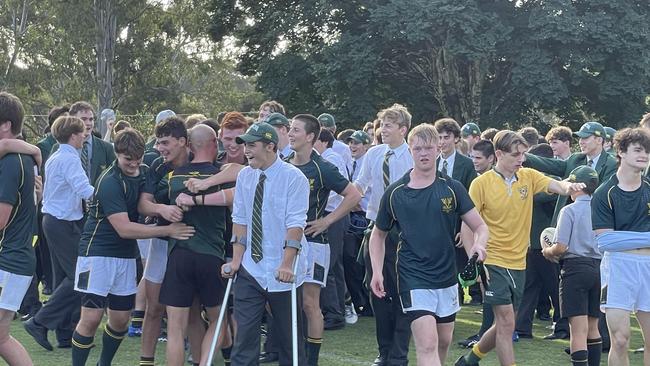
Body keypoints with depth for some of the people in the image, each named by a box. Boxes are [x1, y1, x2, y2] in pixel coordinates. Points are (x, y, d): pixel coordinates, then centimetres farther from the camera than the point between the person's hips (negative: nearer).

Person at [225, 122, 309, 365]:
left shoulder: (293, 178, -11)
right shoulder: (245, 176, 6)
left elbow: (295, 224, -16)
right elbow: (240, 220, 8)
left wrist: (286, 265, -23)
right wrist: (236, 260, 1)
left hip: (282, 272, -4)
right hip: (250, 270, 4)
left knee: (289, 337, 8)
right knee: (244, 334, 1)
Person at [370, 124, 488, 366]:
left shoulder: (452, 188, -1)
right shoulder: (394, 193, -3)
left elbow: (480, 227, 0)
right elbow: (378, 234, 10)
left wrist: (479, 245, -22)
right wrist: (377, 272, -2)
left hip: (447, 276, 3)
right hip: (413, 279, -3)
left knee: (444, 341, 16)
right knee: (427, 344, -15)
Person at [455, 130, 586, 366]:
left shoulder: (529, 177, 3)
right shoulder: (481, 184, -9)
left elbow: (555, 186, -12)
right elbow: (467, 225, -7)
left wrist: (568, 187, -36)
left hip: (519, 264, 5)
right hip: (493, 262, -5)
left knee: (504, 324, 14)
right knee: (506, 323, -10)